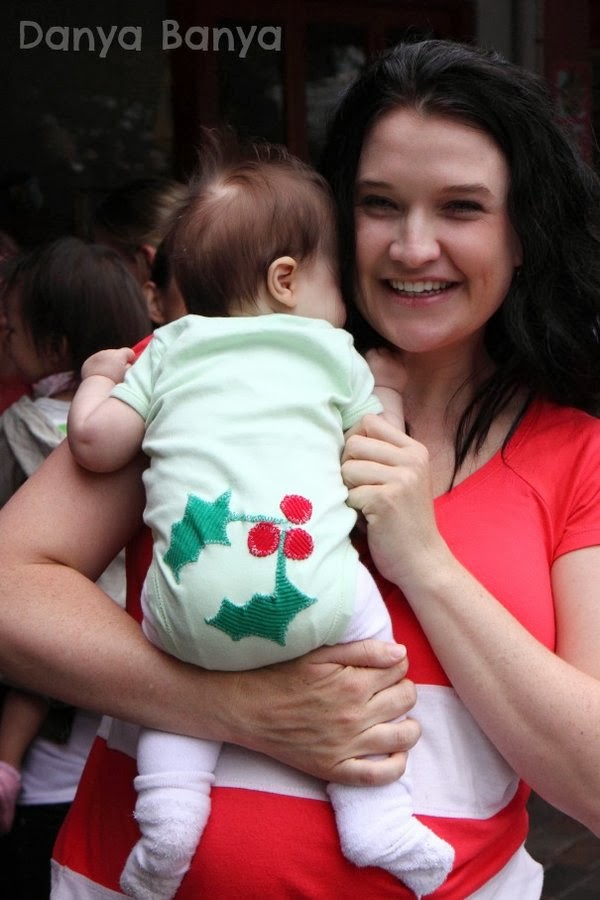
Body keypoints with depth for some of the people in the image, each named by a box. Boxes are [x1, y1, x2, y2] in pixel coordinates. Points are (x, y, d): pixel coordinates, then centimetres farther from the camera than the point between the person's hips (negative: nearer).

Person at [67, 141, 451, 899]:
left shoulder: (165, 352, 22)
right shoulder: (335, 354, 19)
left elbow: (95, 444, 16)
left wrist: (99, 378, 36)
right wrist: (389, 398, 39)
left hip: (192, 609, 1)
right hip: (314, 599, -1)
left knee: (170, 659, 28)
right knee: (368, 627, 24)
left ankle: (169, 806, 6)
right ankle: (375, 817, 16)